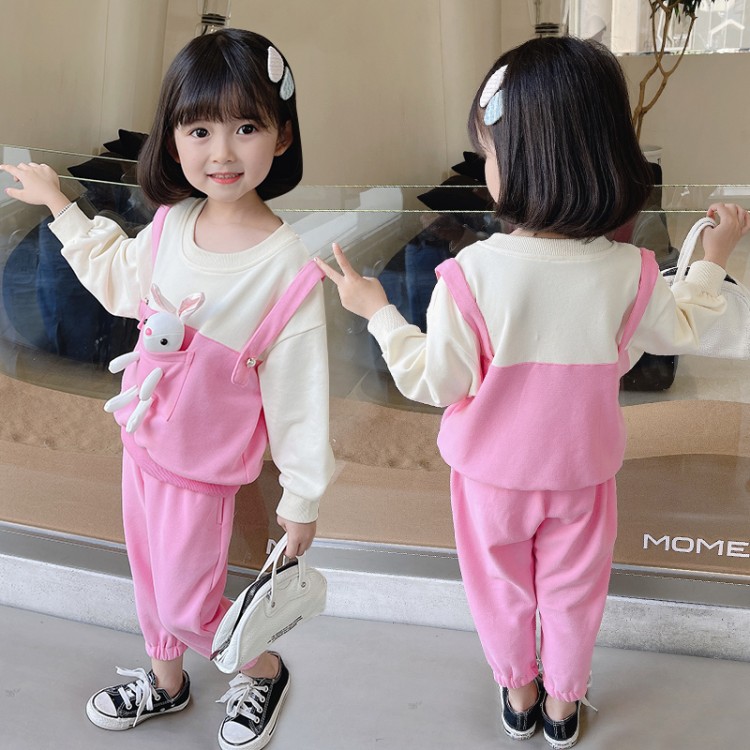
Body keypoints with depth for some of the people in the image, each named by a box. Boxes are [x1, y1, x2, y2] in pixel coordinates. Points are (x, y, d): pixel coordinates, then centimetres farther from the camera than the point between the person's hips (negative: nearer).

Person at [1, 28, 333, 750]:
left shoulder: (288, 270, -27)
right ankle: (165, 681, 51)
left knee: (186, 603, 9)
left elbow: (298, 392, -20)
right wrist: (60, 206, 19)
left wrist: (302, 498, -12)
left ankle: (264, 671, 39)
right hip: (141, 439, 6)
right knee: (149, 575, 24)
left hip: (204, 465, -6)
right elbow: (121, 281, 14)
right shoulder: (171, 223, -9)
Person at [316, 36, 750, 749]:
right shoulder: (629, 272, -19)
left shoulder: (473, 272, -28)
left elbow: (438, 382, -18)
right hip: (581, 470, 2)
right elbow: (678, 331, 2)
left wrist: (377, 311, -7)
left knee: (501, 586, 24)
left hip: (494, 474, -2)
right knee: (571, 591, 25)